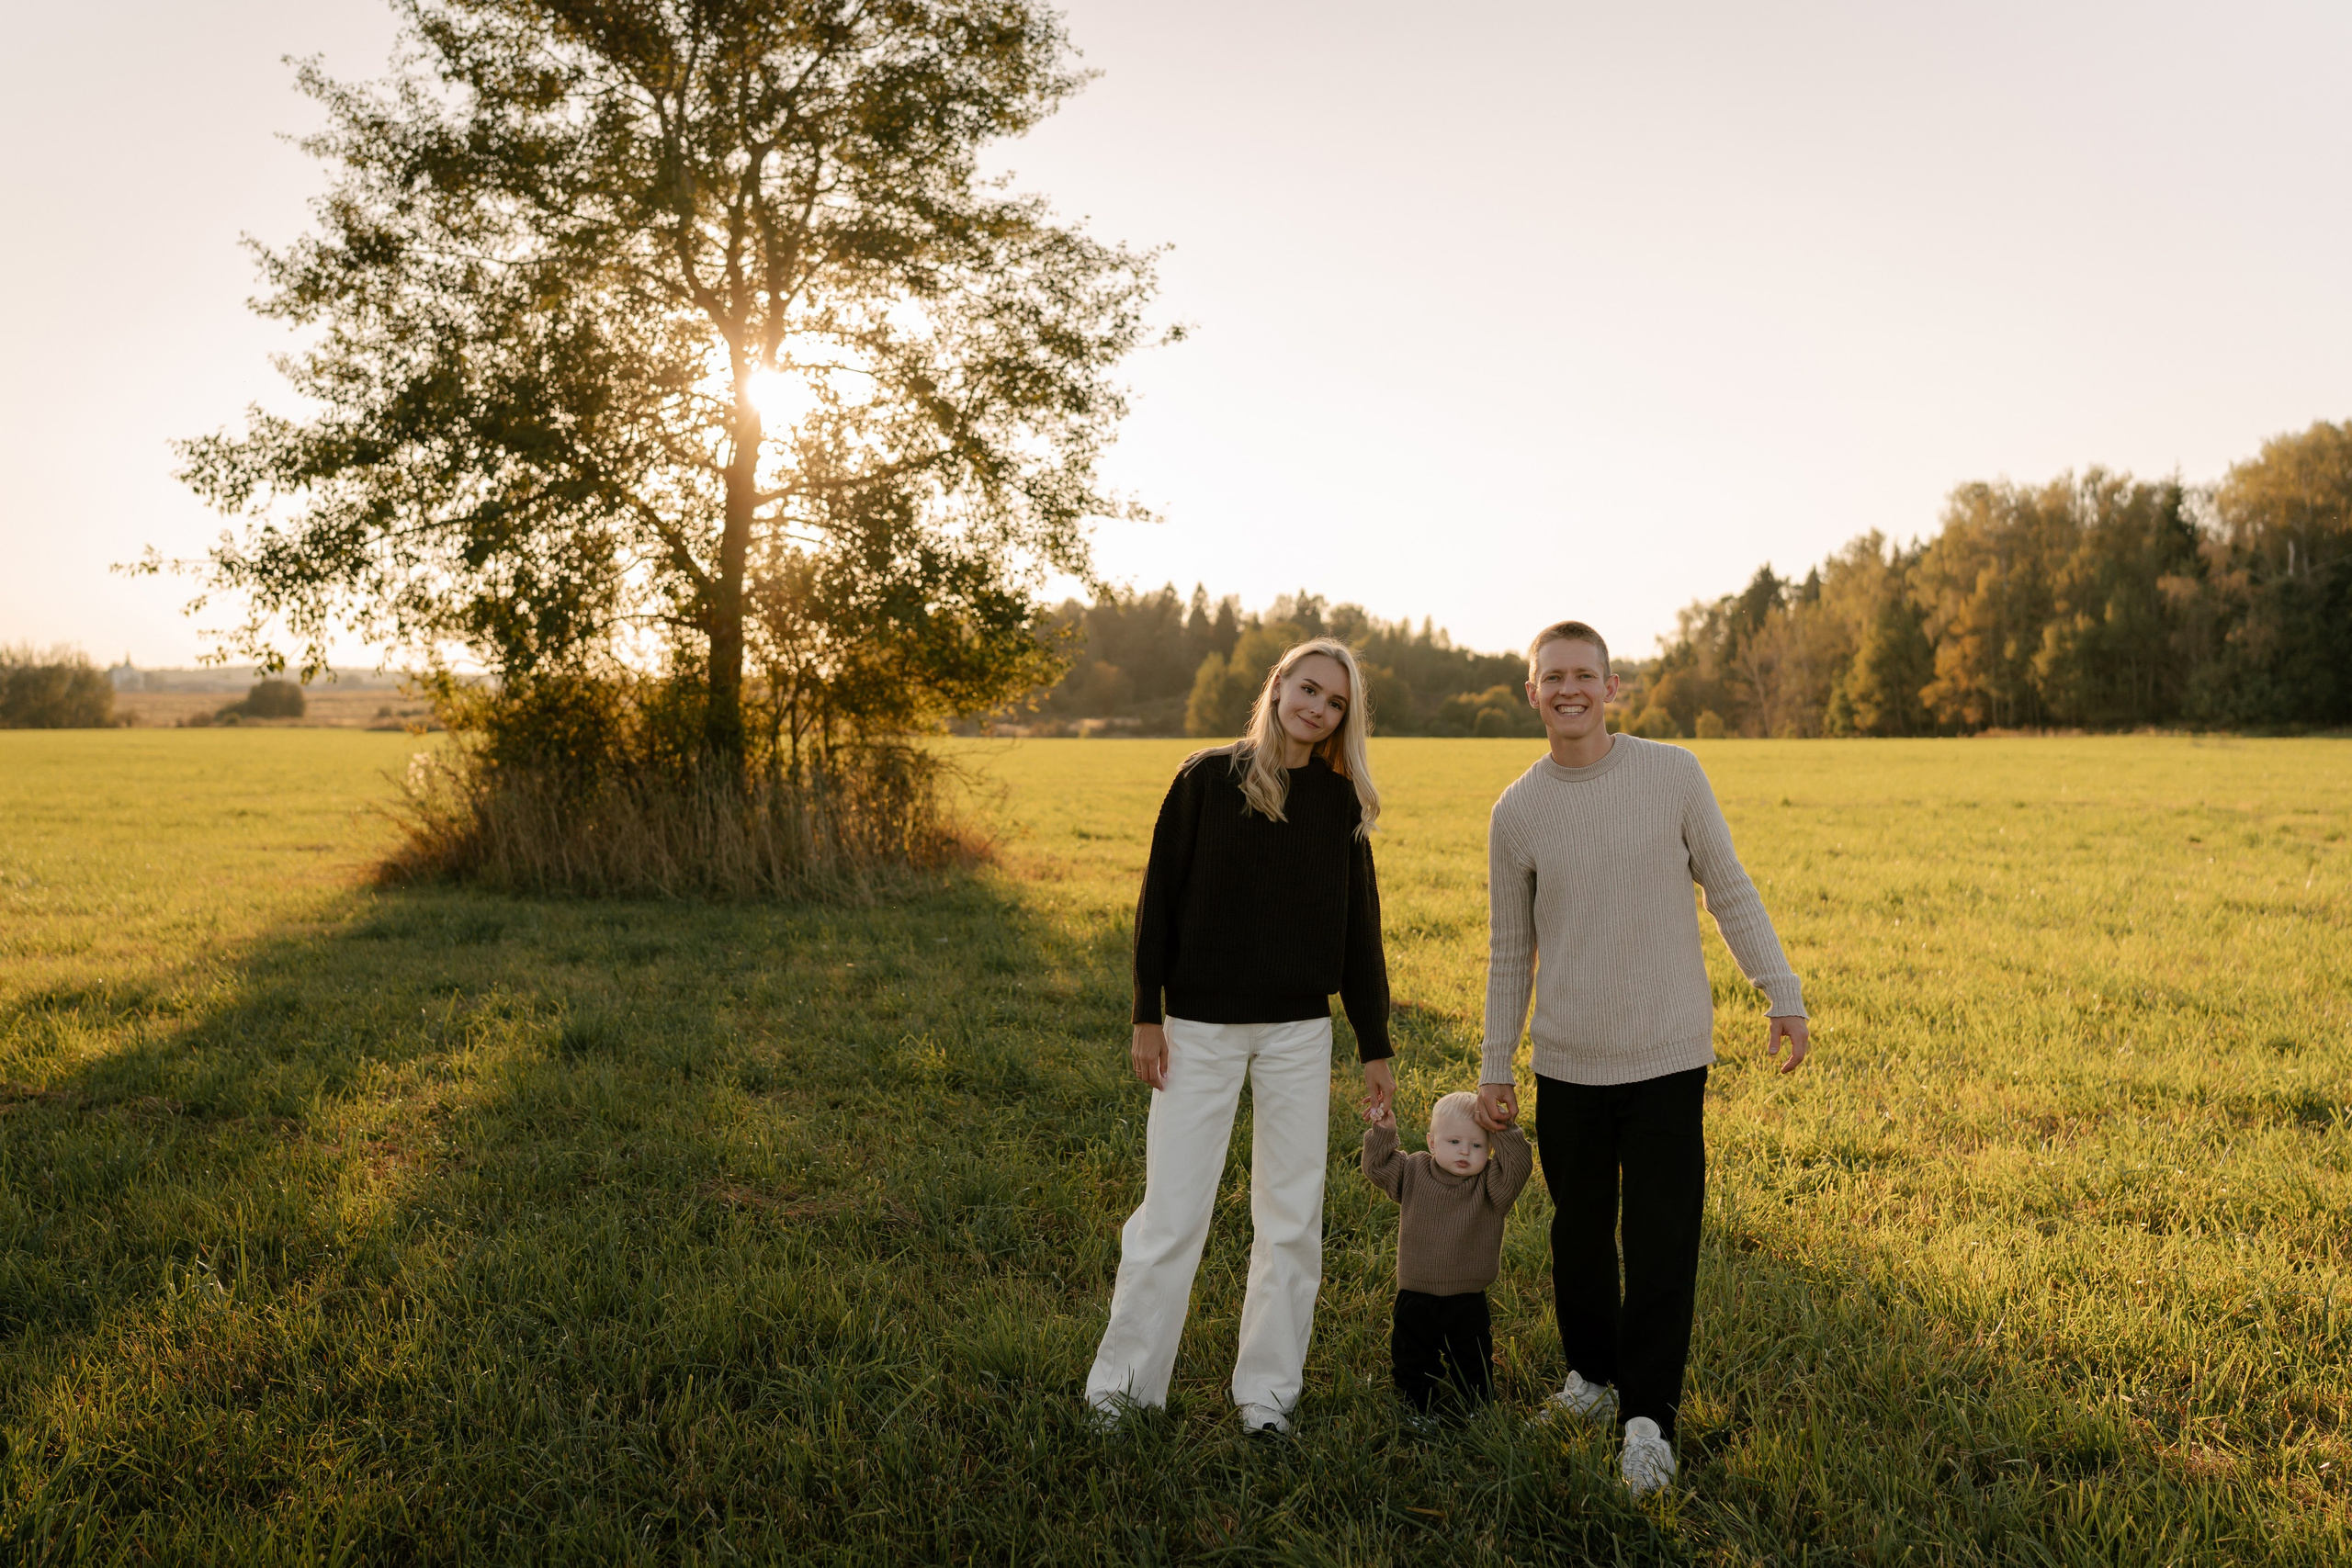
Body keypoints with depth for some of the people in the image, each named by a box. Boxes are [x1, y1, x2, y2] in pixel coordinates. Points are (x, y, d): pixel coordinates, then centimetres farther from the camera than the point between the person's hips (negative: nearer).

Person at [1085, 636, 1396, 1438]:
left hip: (1299, 1031, 3)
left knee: (1292, 1218, 8)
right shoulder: (1206, 778, -3)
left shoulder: (1341, 802, 3)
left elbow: (1359, 928, 7)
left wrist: (1375, 1047, 7)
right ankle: (1120, 1384, 17)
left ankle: (1268, 1389, 22)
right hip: (1201, 1026, -2)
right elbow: (1160, 898, -2)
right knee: (1171, 1213, 2)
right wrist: (1147, 1015, -5)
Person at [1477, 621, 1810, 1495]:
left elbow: (1729, 892, 5)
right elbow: (1509, 951, 8)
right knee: (1579, 1234, 12)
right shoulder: (1516, 812, 0)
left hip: (1669, 1058, -1)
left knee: (1661, 1243, -1)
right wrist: (1494, 1068, 9)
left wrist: (1782, 993, -1)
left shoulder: (1674, 775, -4)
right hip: (1567, 1065, 2)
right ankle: (1591, 1376, 32)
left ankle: (1647, 1416, 12)